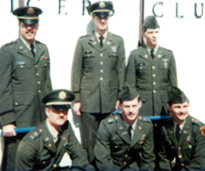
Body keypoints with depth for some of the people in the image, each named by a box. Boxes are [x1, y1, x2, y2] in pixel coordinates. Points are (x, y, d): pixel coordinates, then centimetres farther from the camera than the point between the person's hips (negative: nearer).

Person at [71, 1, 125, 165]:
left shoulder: (118, 41, 8)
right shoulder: (83, 42, 5)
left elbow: (121, 71, 7)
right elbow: (76, 72, 4)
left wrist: (121, 98, 3)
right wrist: (76, 99, 1)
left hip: (111, 102, 1)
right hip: (89, 100, -1)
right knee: (89, 141, 4)